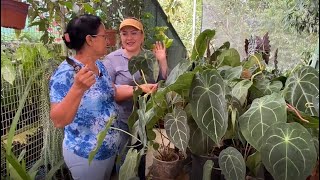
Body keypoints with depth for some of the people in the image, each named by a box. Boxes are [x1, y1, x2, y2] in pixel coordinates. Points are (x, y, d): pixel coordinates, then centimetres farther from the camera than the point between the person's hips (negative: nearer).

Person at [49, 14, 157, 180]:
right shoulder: (65, 74, -24)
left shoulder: (99, 65, 1)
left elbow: (111, 93, 11)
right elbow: (58, 121, -29)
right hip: (85, 155, -8)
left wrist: (140, 88, -3)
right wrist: (78, 88, -43)